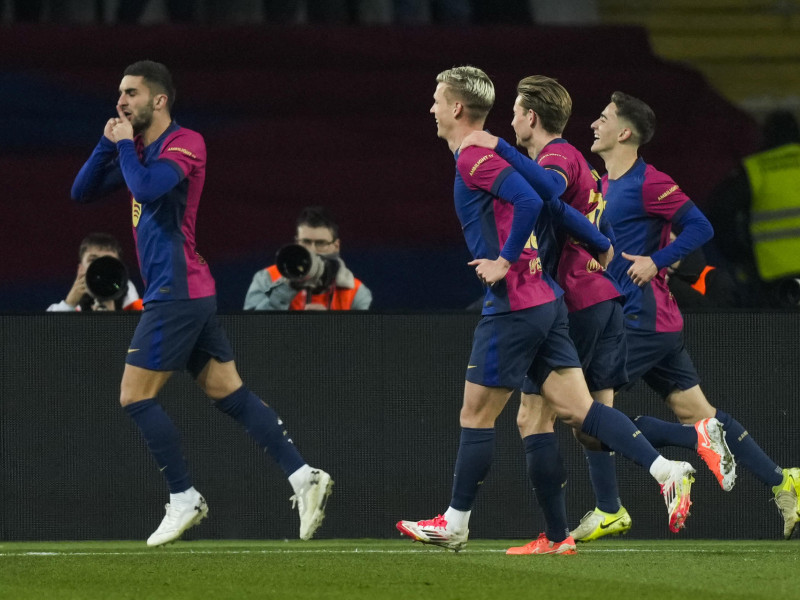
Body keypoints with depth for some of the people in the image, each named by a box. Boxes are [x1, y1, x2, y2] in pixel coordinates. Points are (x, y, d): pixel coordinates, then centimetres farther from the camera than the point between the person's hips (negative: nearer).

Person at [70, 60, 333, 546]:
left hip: (177, 294, -9)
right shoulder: (139, 149, 16)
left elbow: (149, 188, -28)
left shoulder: (185, 143, -10)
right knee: (230, 393, 6)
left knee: (135, 397, -5)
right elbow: (83, 192, 15)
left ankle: (184, 500, 0)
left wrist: (125, 146, -12)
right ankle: (303, 475, 1)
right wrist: (108, 144, 1)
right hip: (192, 294, 9)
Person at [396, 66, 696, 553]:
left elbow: (529, 201, -25)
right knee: (576, 409, 2)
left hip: (514, 306, -9)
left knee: (476, 416, 3)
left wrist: (505, 261, -18)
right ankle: (667, 471, -10)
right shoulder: (484, 155, 18)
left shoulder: (474, 158, -11)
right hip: (546, 299, 9)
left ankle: (455, 524, 12)